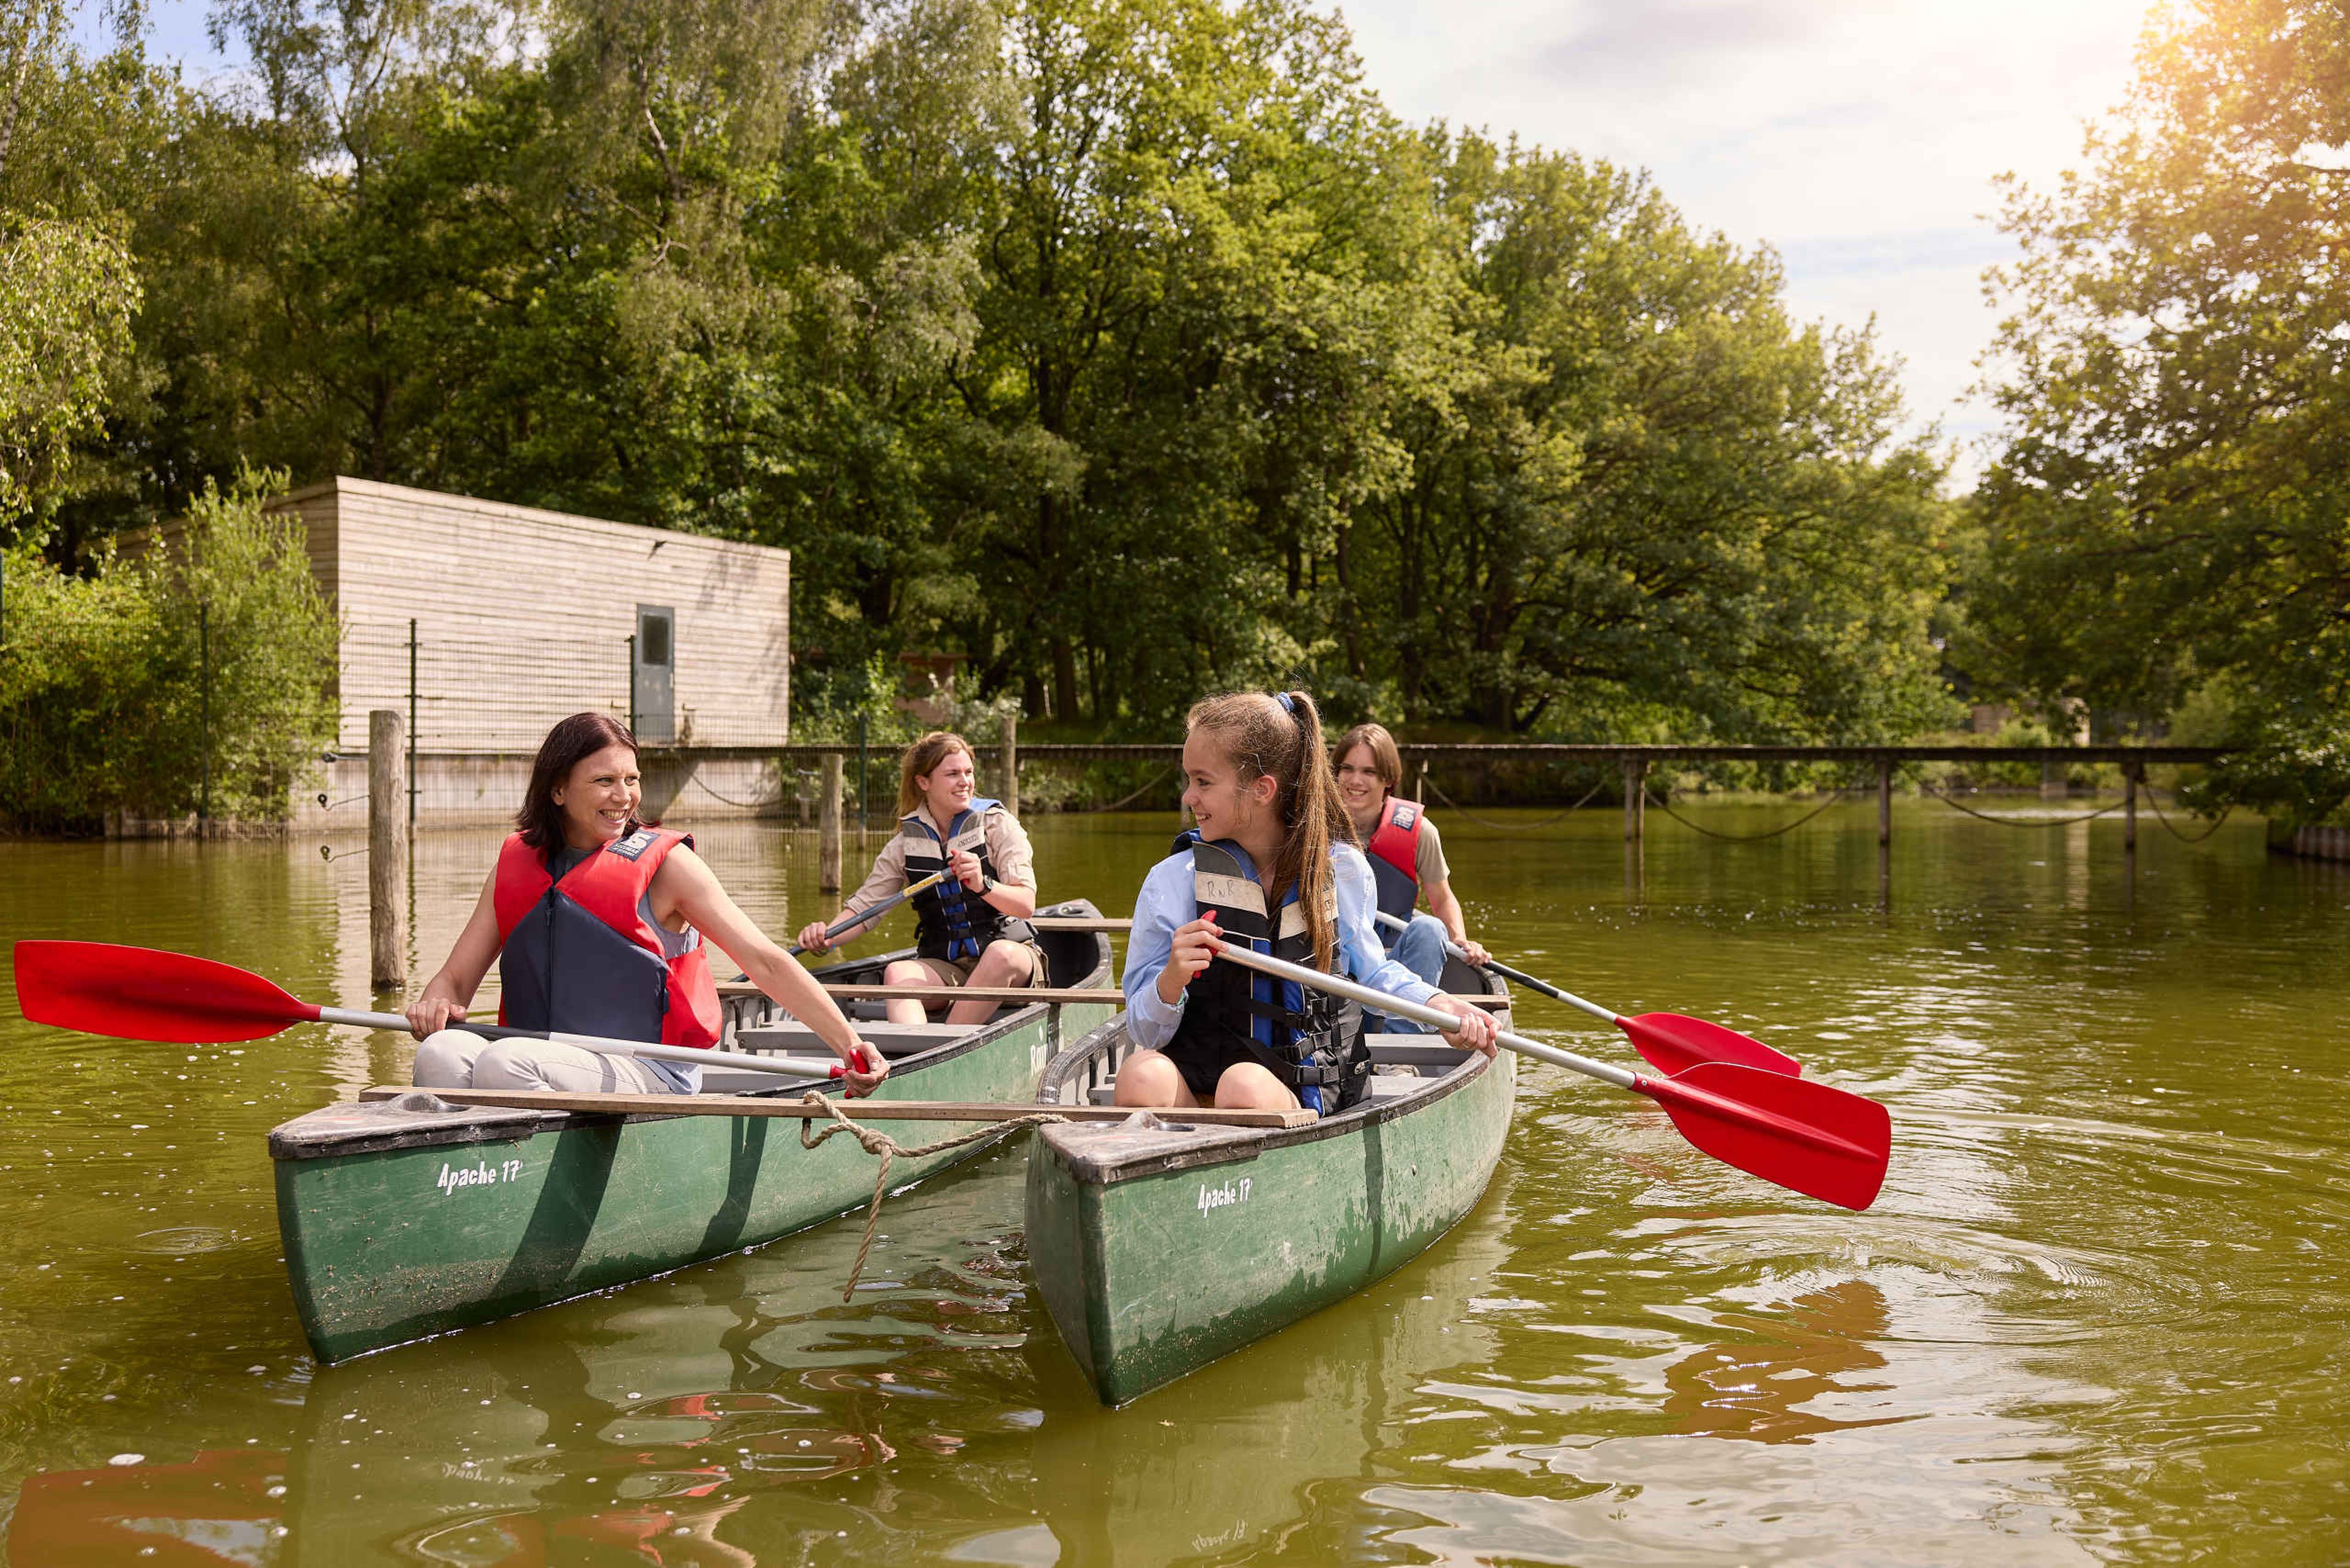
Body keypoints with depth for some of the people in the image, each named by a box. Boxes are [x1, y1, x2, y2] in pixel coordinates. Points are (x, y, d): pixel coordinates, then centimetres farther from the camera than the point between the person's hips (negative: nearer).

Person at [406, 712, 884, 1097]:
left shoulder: (665, 863, 0)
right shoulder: (516, 866, 12)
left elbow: (764, 961, -7)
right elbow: (456, 978, 14)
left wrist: (846, 1042, -19)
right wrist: (433, 1005, -12)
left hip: (647, 1072, -4)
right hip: (540, 1060, 4)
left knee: (501, 1063, -30)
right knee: (442, 1054, -26)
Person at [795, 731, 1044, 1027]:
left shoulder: (997, 824, 0)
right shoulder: (906, 844, 9)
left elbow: (1026, 905, -9)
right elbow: (864, 905, 7)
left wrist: (983, 885, -29)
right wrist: (827, 935, -14)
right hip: (943, 966, 2)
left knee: (1002, 954, -37)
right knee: (897, 973, -29)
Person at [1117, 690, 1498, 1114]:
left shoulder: (1342, 871, 1)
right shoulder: (1174, 881, -3)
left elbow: (1369, 969, 20)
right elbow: (1147, 1033, -1)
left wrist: (1436, 1003, 1)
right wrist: (1171, 980, -23)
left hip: (1304, 1092, 0)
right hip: (1197, 1073, 0)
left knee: (1244, 1087, -36)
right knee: (1142, 1076, -34)